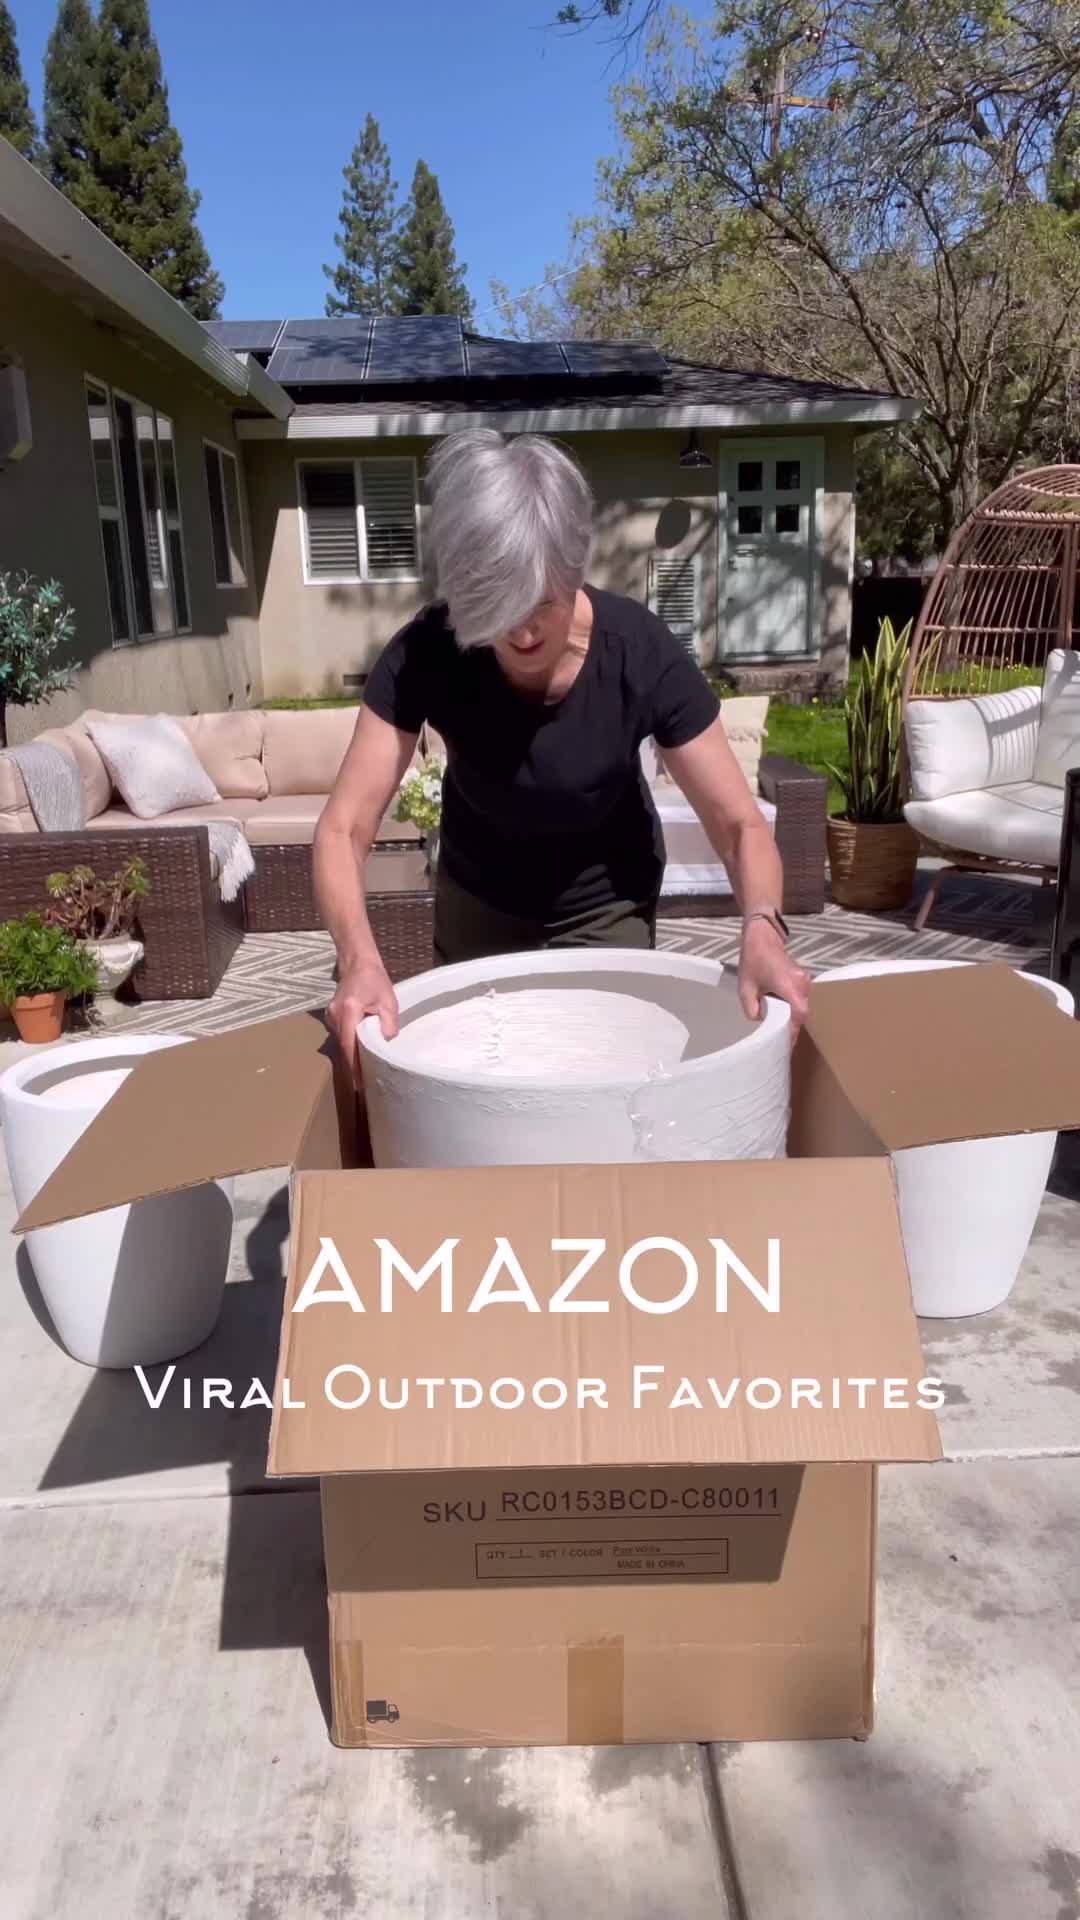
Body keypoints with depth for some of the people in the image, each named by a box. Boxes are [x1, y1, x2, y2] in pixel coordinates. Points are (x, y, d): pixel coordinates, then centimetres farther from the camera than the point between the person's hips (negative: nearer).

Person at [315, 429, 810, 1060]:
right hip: (477, 906, 1)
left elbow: (740, 823, -24)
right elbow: (343, 830, -28)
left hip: (606, 907, -1)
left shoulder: (641, 653, -29)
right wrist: (360, 960, -46)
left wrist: (762, 928, -45)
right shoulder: (424, 655, -28)